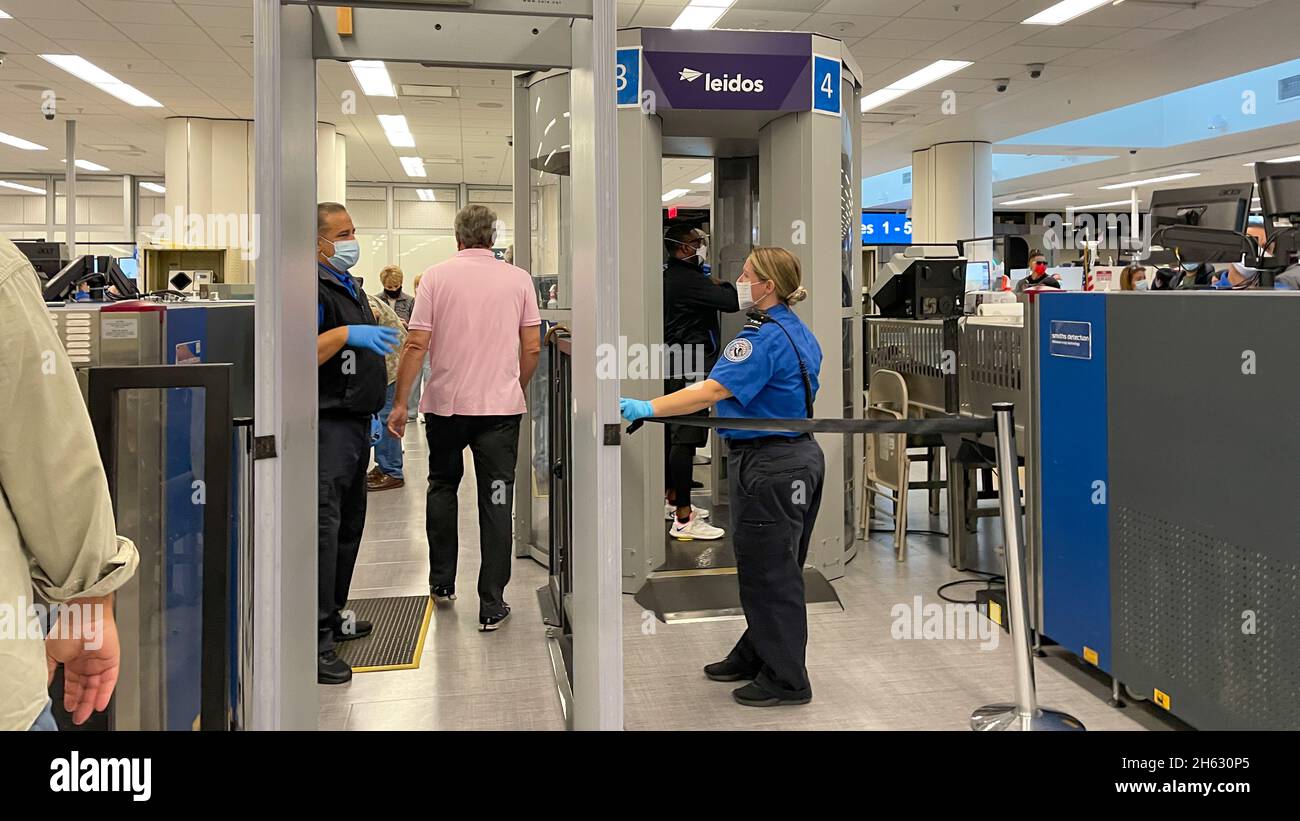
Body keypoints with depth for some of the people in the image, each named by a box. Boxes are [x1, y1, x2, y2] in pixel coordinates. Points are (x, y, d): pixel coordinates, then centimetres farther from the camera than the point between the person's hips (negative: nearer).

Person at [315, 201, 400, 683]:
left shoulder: (351, 287, 18)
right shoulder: (315, 290, -12)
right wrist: (345, 334, -30)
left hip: (356, 422, 10)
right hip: (328, 425, -10)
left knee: (349, 523, 15)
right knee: (323, 526, -11)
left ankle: (333, 616, 26)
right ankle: (316, 640, -9)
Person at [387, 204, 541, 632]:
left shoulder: (436, 276, -3)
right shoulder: (518, 279, 1)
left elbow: (417, 345, -6)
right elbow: (532, 348, 3)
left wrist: (400, 403, 0)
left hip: (445, 403, 0)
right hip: (501, 405, 0)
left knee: (442, 486, 21)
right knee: (496, 501, 3)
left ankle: (442, 583, 28)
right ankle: (491, 605, 4)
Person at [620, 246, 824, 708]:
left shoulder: (764, 338, -20)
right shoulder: (799, 333, 11)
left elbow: (713, 391, -31)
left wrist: (648, 408, -35)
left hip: (769, 466, -10)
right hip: (800, 457, 10)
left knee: (767, 572, 1)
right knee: (775, 568, 18)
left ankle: (785, 679, 12)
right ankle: (756, 656, 33)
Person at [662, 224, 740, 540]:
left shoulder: (670, 276, 13)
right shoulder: (687, 280, -19)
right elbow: (732, 301, -23)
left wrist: (711, 284, 10)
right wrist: (722, 284, -3)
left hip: (673, 363, 11)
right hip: (689, 366, -11)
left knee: (671, 433, 19)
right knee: (685, 438, -12)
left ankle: (672, 500, 34)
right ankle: (683, 520, -12)